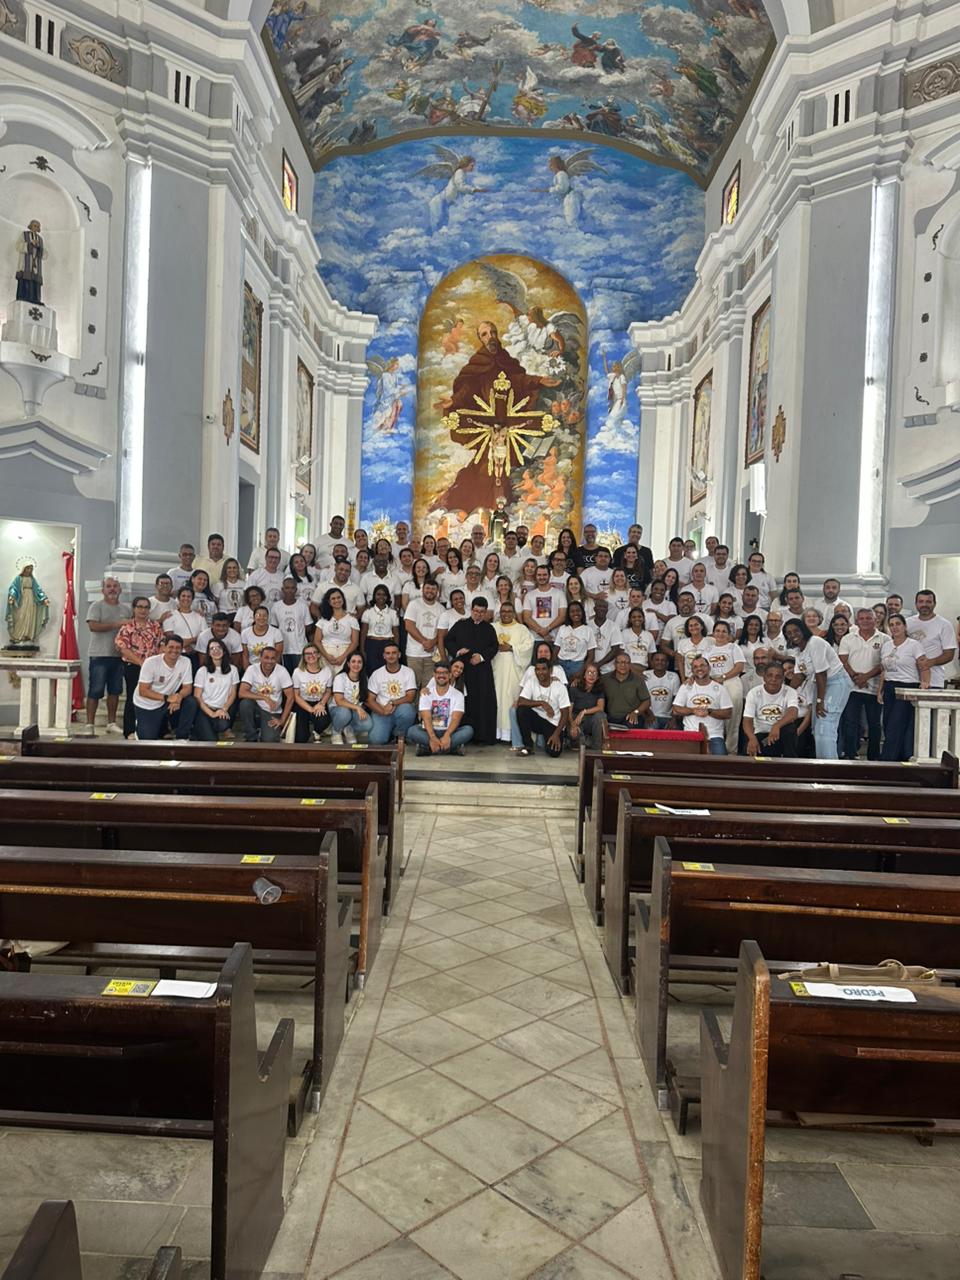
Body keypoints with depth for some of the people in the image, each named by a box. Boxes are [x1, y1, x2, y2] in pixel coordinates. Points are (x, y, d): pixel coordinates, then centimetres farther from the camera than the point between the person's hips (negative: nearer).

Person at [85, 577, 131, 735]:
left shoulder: (126, 609, 14)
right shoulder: (97, 606, -2)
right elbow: (93, 626, -16)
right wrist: (116, 624, -18)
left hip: (119, 655, 5)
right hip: (100, 655, -5)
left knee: (115, 691, 10)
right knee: (95, 691, -3)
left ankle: (111, 723, 18)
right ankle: (89, 725, 2)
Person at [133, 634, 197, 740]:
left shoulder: (185, 662, -12)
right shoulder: (151, 663, -20)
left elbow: (188, 687, -8)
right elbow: (143, 691, -20)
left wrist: (179, 696, -32)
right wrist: (166, 698, -32)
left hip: (167, 703, 3)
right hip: (146, 706, -3)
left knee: (191, 703, -22)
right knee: (148, 739, -13)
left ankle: (181, 738, -7)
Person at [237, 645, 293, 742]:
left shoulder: (282, 671, -12)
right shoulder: (252, 669, -12)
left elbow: (290, 697, -8)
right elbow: (242, 693, -22)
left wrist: (282, 720, -10)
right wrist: (265, 698, -30)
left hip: (272, 713, -2)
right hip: (255, 709, 2)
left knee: (269, 741, -26)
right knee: (245, 702, -32)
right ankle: (252, 738, -11)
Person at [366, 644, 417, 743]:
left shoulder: (408, 672, 3)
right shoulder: (377, 674, 6)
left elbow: (410, 697, -6)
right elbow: (370, 700, 2)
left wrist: (392, 703, -21)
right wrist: (383, 711, -17)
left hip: (401, 710, 0)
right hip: (381, 712, 0)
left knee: (407, 710, -37)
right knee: (377, 739, -27)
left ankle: (400, 735, -5)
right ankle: (389, 732, 11)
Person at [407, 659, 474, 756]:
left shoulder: (457, 695, 2)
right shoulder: (426, 694, 3)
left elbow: (456, 719, -11)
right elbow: (426, 718, -10)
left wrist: (446, 736, -31)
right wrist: (432, 738, -29)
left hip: (449, 732, 1)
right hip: (429, 732, 0)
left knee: (468, 730, -28)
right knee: (411, 731, -30)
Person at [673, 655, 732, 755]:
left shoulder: (719, 688, 9)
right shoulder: (686, 687, 12)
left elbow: (728, 713, 3)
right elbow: (676, 710, 6)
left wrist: (709, 711, -11)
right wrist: (693, 710, -9)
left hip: (714, 736, 0)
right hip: (691, 735, 0)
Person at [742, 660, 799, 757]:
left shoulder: (790, 692, -7)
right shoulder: (754, 693, -5)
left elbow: (793, 713, -28)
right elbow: (747, 720, -13)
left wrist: (777, 726, -48)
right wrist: (752, 738, -35)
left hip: (782, 735, 0)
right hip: (761, 735, 0)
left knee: (789, 728, -34)